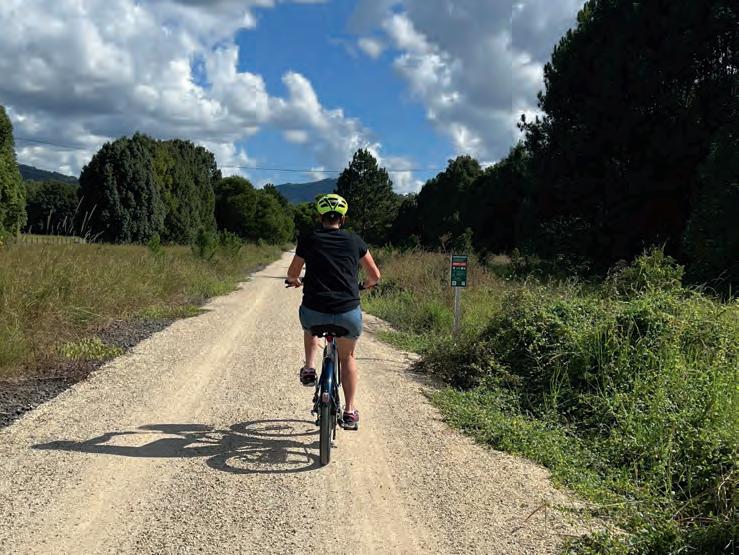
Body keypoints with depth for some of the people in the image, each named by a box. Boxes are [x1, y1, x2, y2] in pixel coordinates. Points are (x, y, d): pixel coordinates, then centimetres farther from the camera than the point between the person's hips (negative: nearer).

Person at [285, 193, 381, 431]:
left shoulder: (308, 240, 7)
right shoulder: (355, 241, 8)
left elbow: (292, 274, 18)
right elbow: (375, 276, 15)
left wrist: (296, 281, 42)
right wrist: (365, 285, 37)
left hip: (314, 312, 0)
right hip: (348, 314, 0)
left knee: (309, 326, 38)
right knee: (347, 357, 25)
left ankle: (309, 368, 20)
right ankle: (350, 411, 21)